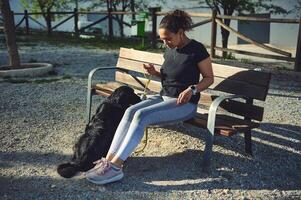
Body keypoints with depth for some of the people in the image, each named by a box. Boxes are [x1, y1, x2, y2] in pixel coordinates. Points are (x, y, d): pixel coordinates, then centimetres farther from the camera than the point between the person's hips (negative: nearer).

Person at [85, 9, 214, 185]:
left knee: (142, 115, -29)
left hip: (185, 103, -7)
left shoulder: (197, 50, -9)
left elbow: (209, 78, -4)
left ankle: (115, 166, -29)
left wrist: (192, 89, -21)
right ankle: (109, 159, -25)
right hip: (164, 97, 7)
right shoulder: (170, 50, 11)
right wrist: (155, 73, 2)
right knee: (130, 111, -19)